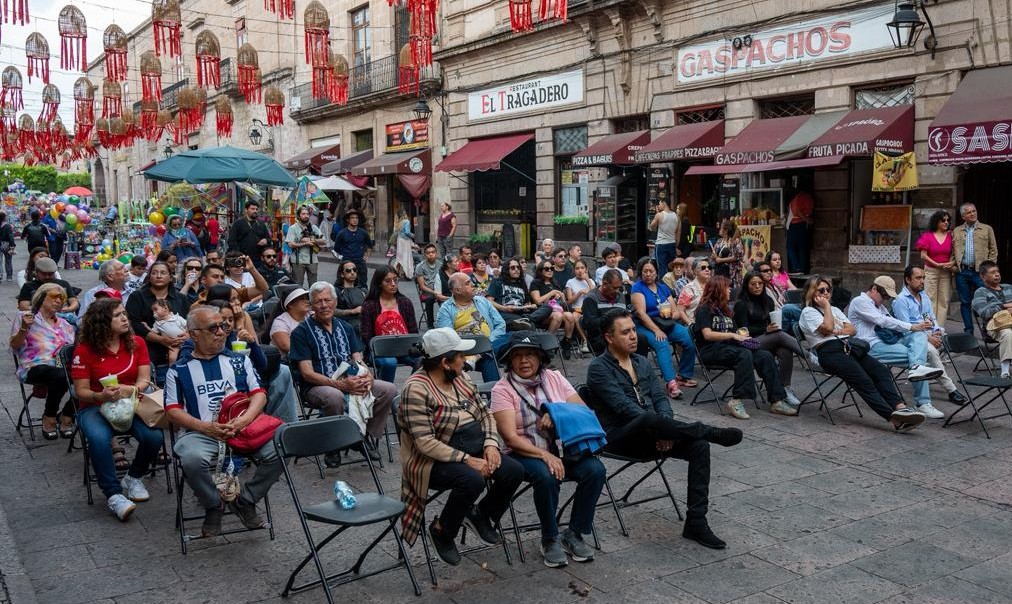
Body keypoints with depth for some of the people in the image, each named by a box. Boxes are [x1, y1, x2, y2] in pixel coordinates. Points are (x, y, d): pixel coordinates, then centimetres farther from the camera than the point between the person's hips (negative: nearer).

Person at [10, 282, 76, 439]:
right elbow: (14, 346, 4)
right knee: (60, 376, -38)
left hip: (63, 367, 4)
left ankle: (67, 417, -9)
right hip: (35, 367, -4)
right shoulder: (25, 316, 13)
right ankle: (49, 419, -14)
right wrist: (24, 328, -13)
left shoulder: (64, 323, 28)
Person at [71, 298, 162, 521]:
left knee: (154, 436, -26)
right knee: (99, 439, -36)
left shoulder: (136, 343, 2)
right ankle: (113, 495, -21)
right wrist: (101, 396, -27)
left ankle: (133, 478, 4)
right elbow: (81, 391, -5)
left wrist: (132, 390, -26)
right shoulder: (85, 349, -6)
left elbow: (144, 379, -3)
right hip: (95, 408, -2)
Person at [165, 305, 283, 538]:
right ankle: (213, 507, -5)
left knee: (278, 451, -25)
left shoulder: (239, 360, 18)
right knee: (193, 460, -36)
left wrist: (245, 419, -12)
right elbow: (173, 411, 4)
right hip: (201, 432, -2)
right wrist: (207, 427, -12)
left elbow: (259, 394, 10)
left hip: (243, 428, 2)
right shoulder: (179, 370, 12)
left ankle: (244, 501, 0)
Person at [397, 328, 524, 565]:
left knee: (514, 471, -15)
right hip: (436, 461, -7)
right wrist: (467, 460, -25)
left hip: (475, 450, 7)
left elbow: (484, 413, 12)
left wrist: (490, 444, -6)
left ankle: (481, 515, 13)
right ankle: (441, 531, -6)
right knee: (473, 480, -34)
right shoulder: (416, 389, -18)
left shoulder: (460, 377, 7)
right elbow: (425, 443, -23)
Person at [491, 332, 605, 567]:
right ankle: (550, 540, -11)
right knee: (546, 476, -35)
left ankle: (574, 534, -5)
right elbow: (511, 437, -13)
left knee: (595, 469, -22)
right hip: (524, 453, -4)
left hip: (562, 447, 4)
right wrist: (544, 455, -25)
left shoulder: (554, 378, 8)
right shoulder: (502, 389, -4)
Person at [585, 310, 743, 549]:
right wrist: (659, 425, -24)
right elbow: (624, 407, -16)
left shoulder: (642, 363, 17)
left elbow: (660, 397, 8)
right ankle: (714, 433, -23)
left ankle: (696, 522, -17)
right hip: (619, 438, -7)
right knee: (650, 419, -40)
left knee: (699, 446, -19)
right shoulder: (599, 368, -5)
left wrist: (665, 429, -13)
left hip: (649, 436, 7)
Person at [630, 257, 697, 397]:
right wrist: (657, 331, -23)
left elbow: (675, 311, 12)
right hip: (645, 326, -5)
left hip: (666, 324, 5)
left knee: (690, 340, -17)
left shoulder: (663, 287, 15)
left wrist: (671, 314, -13)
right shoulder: (637, 287, -2)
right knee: (662, 344, -35)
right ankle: (671, 383, -40)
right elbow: (641, 313, -13)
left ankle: (683, 376, -2)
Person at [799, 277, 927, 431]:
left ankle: (900, 407, -38)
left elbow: (853, 329, 19)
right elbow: (827, 328, -8)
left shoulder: (835, 310, 32)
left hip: (848, 347, 7)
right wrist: (826, 306, 4)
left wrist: (839, 331, -1)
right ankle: (894, 419, -40)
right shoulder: (808, 312, 9)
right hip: (829, 351, -7)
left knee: (881, 370, -21)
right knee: (864, 381, -28)